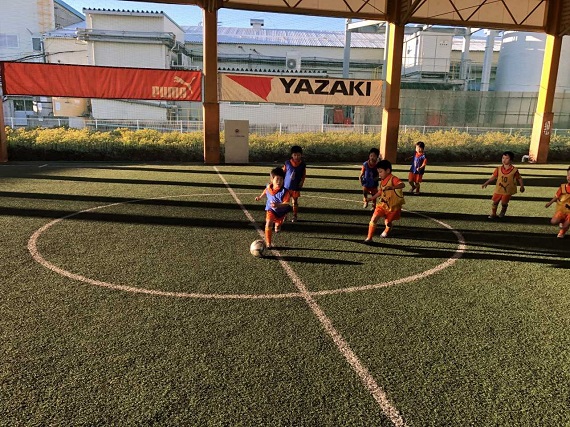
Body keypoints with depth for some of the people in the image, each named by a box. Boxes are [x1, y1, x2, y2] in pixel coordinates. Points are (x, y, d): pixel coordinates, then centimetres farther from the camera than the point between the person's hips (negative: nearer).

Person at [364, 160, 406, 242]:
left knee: (388, 222, 14)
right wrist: (372, 198, 22)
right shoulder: (382, 181, 4)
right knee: (374, 219, -12)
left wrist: (393, 187, -56)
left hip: (393, 206, -5)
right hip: (383, 204, 5)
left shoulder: (393, 179, -19)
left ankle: (386, 231, 51)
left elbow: (402, 184, -38)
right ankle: (369, 237, -4)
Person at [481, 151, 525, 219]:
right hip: (498, 189, 3)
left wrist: (522, 186, -2)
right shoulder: (498, 169, -3)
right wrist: (486, 183, -5)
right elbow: (493, 177, 2)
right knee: (495, 201, 6)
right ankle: (493, 214, 22)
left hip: (508, 191, -3)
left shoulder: (514, 170, -9)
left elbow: (519, 178, 2)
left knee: (504, 203, 1)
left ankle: (502, 212, 32)